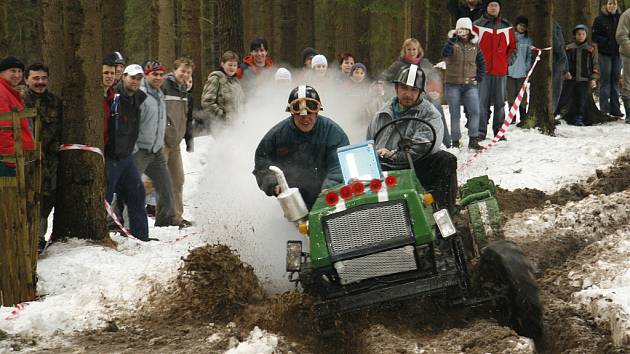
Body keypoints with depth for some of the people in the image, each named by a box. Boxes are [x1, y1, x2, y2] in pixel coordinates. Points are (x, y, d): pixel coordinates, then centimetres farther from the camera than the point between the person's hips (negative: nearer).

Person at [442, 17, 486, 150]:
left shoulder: (475, 45, 7)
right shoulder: (453, 44, -2)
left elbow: (481, 63, 17)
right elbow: (445, 53, -24)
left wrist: (479, 78, 6)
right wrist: (452, 40, -34)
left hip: (470, 84, 2)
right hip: (453, 84, -2)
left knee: (475, 112, -10)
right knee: (455, 114, 4)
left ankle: (473, 140, -4)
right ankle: (455, 140, 13)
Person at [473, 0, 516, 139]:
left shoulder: (506, 26, 10)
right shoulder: (478, 25, 2)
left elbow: (512, 45, 18)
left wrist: (509, 59, 4)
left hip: (500, 70, 2)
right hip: (483, 70, -2)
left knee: (500, 102, 5)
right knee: (482, 101, -3)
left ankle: (499, 131, 11)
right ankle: (481, 131, 1)